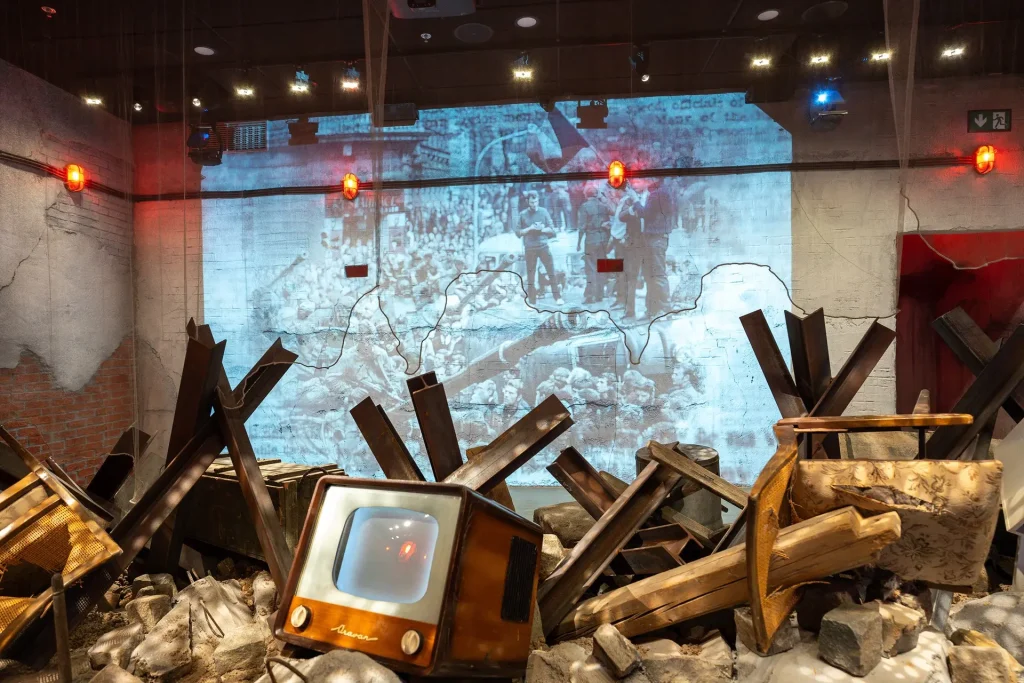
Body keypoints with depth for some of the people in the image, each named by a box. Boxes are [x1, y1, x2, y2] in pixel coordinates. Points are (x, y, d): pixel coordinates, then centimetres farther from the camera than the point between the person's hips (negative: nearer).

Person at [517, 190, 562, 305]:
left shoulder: (544, 211, 3)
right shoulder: (523, 215, 1)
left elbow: (552, 229, 3)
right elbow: (518, 232, 0)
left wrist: (542, 229, -15)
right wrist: (529, 228, -14)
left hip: (544, 246, 0)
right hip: (530, 248, 0)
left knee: (552, 272, 0)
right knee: (530, 276, 5)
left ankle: (557, 298, 10)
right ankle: (532, 302, 13)